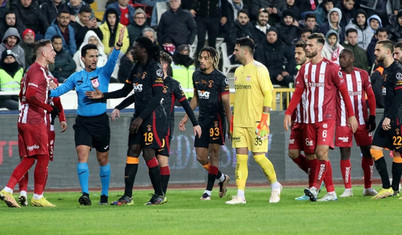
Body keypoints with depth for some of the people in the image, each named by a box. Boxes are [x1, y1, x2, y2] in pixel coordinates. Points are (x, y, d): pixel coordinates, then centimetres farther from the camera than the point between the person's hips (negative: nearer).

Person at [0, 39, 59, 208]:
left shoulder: (36, 70, 21)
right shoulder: (37, 70, -11)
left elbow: (23, 95, 24)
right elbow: (31, 94, -23)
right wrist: (49, 108, -19)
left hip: (26, 119, 10)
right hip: (34, 121, -10)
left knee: (29, 159, 9)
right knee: (43, 157, -4)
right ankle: (38, 197, 1)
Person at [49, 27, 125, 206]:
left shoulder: (103, 73, 1)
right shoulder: (76, 77, 8)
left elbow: (112, 60, -15)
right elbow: (60, 90, 10)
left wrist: (118, 44, -32)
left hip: (100, 121, -1)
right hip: (82, 122, 1)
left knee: (103, 160, 6)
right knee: (82, 156, -14)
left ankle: (104, 194, 18)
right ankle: (85, 194, -18)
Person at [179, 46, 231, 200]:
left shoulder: (220, 78, -9)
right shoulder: (196, 76, 10)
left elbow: (226, 103, -10)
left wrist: (230, 125, -14)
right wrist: (186, 117, 22)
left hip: (216, 118, -7)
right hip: (202, 119, 7)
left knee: (213, 154, -7)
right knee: (201, 157, 3)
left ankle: (209, 190, -3)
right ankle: (222, 178, 25)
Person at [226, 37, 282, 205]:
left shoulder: (259, 69, -8)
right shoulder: (238, 71, 15)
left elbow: (268, 94, -11)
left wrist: (264, 119, -16)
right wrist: (233, 120, 17)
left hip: (256, 122, -7)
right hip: (239, 122, 7)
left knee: (259, 156, -6)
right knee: (240, 156, 0)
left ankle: (275, 186, 16)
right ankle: (240, 195, -1)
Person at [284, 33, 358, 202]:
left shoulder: (331, 68, -4)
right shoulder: (304, 69, 12)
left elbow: (344, 91, -1)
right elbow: (298, 93, 14)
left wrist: (351, 115, -1)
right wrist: (288, 113, 3)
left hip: (326, 118, -6)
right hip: (309, 119, 6)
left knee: (322, 153, -19)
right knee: (315, 155, 4)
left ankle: (315, 188, -21)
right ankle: (331, 192, 9)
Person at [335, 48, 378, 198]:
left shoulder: (362, 74, 5)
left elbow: (370, 96, 9)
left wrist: (372, 116, 0)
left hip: (362, 120, 1)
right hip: (343, 122, -1)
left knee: (367, 152, 3)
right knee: (345, 153, -5)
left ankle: (368, 188, 12)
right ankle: (348, 189, 1)